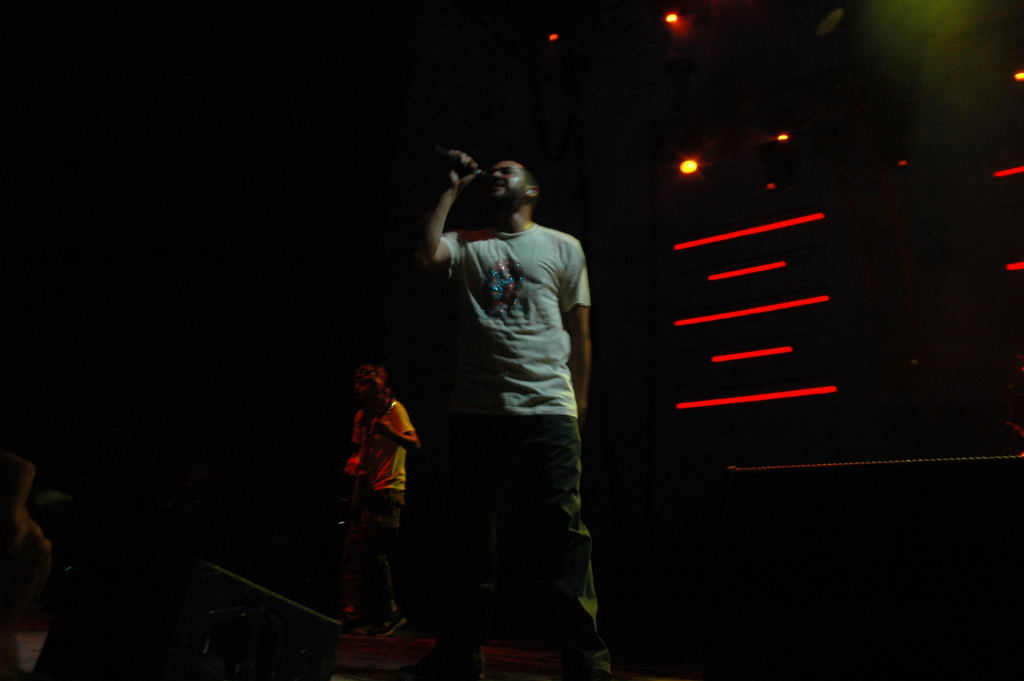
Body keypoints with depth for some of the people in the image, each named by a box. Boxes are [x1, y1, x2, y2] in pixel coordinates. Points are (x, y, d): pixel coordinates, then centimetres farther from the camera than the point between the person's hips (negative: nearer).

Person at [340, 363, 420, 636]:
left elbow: (414, 443, -20)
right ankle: (354, 613, 16)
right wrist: (353, 463, 7)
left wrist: (389, 431, -37)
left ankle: (389, 613, 4)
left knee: (373, 552, -9)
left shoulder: (394, 409, -7)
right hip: (365, 491, 8)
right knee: (354, 550, 7)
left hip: (387, 492, -8)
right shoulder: (362, 415, 16)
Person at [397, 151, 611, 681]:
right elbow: (428, 254, -8)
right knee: (469, 532, 8)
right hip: (477, 409, 2)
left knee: (566, 528, -8)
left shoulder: (563, 247, 13)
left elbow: (579, 331, 11)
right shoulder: (467, 244, 16)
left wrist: (580, 403, 6)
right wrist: (452, 188, 3)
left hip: (548, 407, -2)